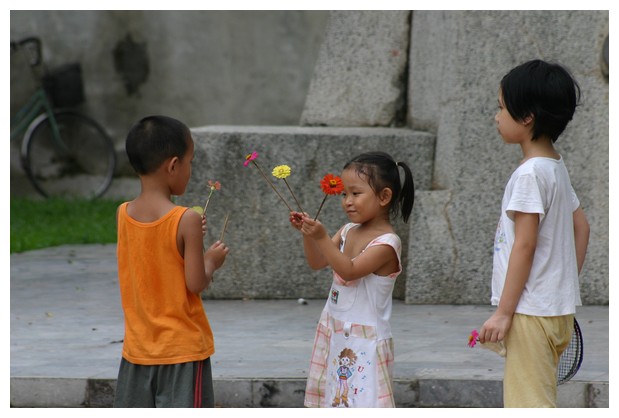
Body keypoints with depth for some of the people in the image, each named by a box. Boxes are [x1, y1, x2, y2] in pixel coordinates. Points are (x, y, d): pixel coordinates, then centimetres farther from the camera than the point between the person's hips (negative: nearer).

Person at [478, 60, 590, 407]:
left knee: (530, 405, -9)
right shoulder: (556, 167, 13)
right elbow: (581, 227, 18)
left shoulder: (530, 173, -15)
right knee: (533, 405, 17)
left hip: (532, 311, -10)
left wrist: (504, 311, -16)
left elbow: (525, 245, -18)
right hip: (559, 309, 10)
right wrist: (568, 283, 19)